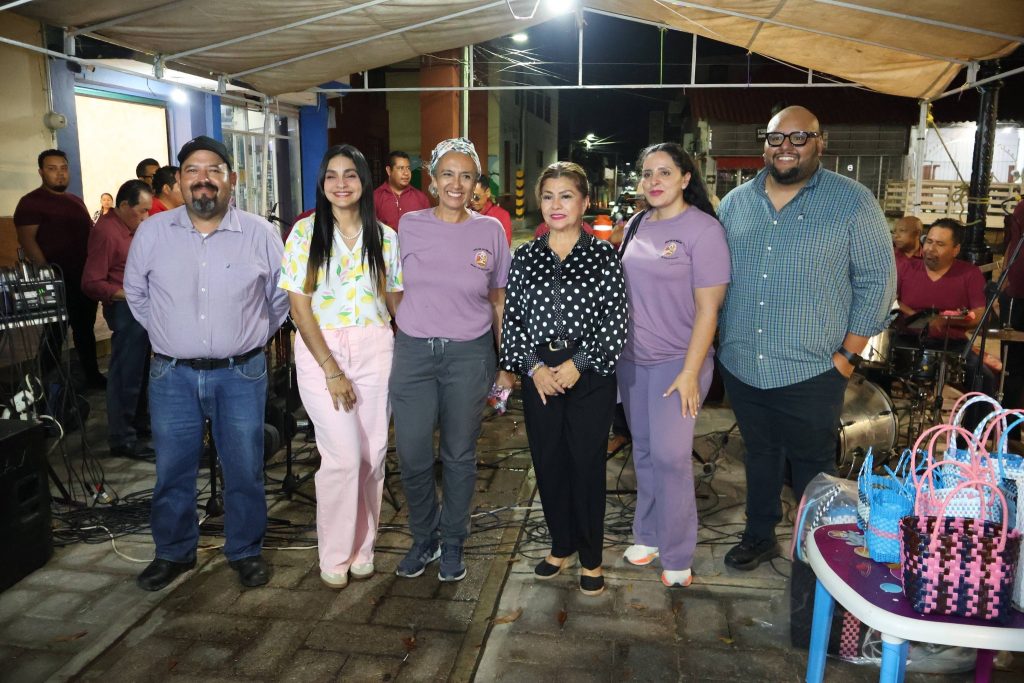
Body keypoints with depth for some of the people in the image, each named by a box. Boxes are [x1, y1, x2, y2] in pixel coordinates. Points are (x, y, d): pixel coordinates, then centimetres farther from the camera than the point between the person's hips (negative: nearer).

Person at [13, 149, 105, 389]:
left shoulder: (76, 201, 15)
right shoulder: (31, 202, -7)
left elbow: (90, 233, 22)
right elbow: (26, 239, -15)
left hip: (85, 277, 7)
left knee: (85, 328, 15)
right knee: (55, 333, 0)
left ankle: (92, 375, 26)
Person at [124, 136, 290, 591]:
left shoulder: (260, 234, -4)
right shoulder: (152, 232, -1)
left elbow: (282, 294, 9)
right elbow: (135, 291, 14)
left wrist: (253, 336, 8)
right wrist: (165, 333, 11)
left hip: (241, 374, -1)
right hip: (172, 374, 1)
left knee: (244, 470, 9)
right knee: (172, 471, 12)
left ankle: (245, 551, 27)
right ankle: (173, 553, 32)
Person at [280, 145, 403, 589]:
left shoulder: (385, 236, 5)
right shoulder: (305, 233, -2)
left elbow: (397, 300, 9)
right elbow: (299, 306, -6)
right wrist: (331, 370, -11)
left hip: (375, 349, 3)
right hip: (320, 351, -2)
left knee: (373, 453, 5)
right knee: (343, 455, -8)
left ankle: (362, 548, 25)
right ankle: (334, 556, 14)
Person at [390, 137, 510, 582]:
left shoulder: (490, 230, 0)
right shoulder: (410, 226, 2)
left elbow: (499, 300, 6)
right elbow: (398, 289, 12)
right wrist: (404, 336, 7)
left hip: (470, 354, -1)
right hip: (414, 350, 1)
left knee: (459, 455, 9)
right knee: (412, 456, 3)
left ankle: (452, 543, 29)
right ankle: (423, 538, 28)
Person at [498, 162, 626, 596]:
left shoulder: (602, 255, -1)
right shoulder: (525, 256, 7)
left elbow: (615, 320, -5)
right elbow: (512, 318, 5)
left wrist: (578, 364, -13)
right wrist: (533, 367, -7)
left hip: (590, 376, -3)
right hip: (538, 376, 3)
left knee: (587, 463, 3)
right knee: (548, 462, 10)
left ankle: (590, 558, 21)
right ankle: (561, 546, 30)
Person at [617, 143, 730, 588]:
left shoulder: (702, 229, -11)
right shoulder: (639, 225, 7)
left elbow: (708, 308, -13)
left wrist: (690, 373, -17)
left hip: (678, 361, -6)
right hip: (633, 358, 6)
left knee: (670, 456, -6)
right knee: (643, 451, 14)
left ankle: (677, 556, 11)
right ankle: (647, 534, 30)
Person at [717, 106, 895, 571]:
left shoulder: (853, 202, -6)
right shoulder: (735, 202, 5)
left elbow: (877, 280, -6)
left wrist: (849, 354, -9)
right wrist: (721, 338, 8)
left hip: (810, 372, -4)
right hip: (741, 367, 4)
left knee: (812, 466, 10)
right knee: (759, 454, 20)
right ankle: (760, 536, 38)